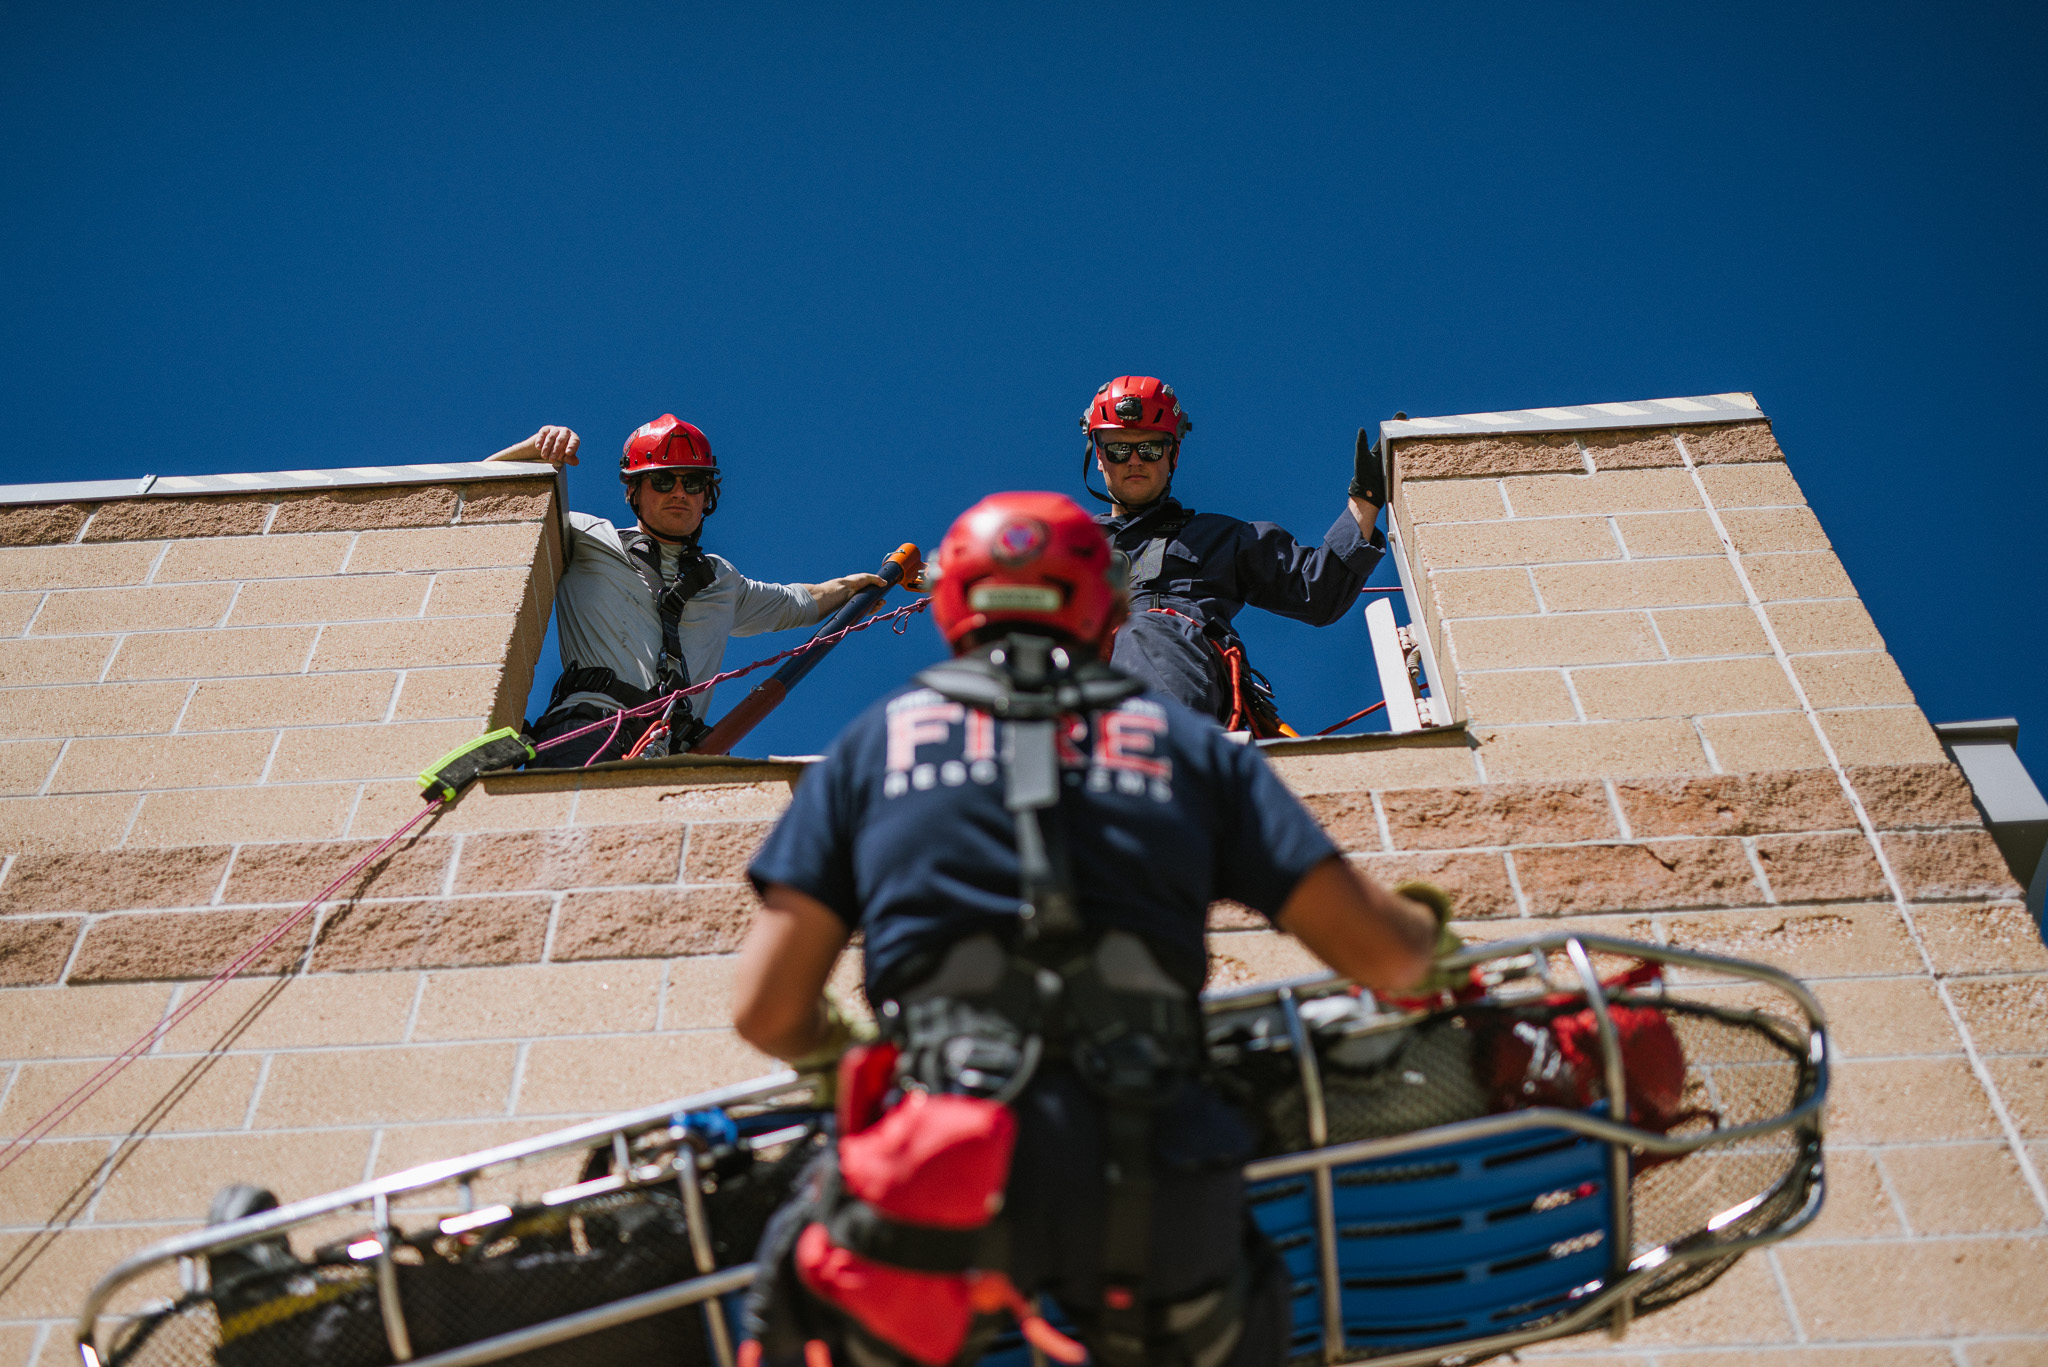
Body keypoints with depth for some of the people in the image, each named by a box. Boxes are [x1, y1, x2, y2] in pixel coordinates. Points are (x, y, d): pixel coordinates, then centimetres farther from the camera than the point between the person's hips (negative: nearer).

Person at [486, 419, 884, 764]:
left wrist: (848, 585, 53)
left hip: (678, 749, 4)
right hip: (590, 724, -4)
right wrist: (538, 446, 8)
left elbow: (799, 603, 56)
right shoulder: (588, 540, 23)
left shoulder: (720, 581, 36)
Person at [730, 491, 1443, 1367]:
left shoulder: (874, 742, 13)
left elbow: (766, 1011, 8)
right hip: (1153, 1203, 1)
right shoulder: (1189, 745, 14)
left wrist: (837, 1053, 31)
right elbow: (1378, 952, 9)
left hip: (937, 1204, -1)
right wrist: (1428, 933, 33)